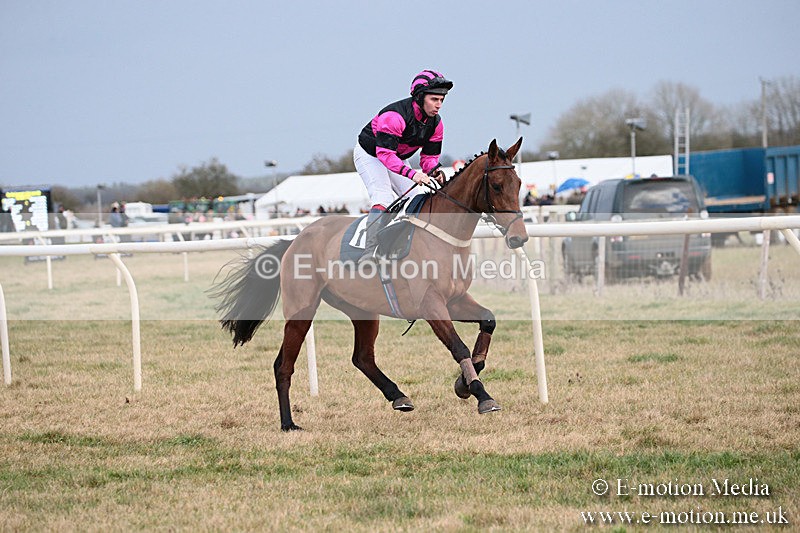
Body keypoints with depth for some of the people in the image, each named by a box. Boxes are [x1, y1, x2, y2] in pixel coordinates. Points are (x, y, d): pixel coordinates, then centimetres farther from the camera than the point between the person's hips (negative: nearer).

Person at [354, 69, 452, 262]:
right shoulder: (394, 116, -35)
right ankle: (369, 252, -36)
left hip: (396, 159, 8)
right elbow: (384, 153, -40)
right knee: (384, 198, -26)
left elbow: (429, 157, -3)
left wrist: (434, 171, -28)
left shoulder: (435, 123, -10)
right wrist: (411, 173, -51)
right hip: (369, 154, -8)